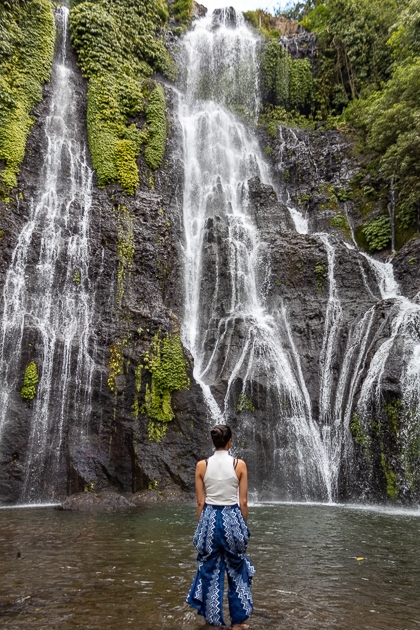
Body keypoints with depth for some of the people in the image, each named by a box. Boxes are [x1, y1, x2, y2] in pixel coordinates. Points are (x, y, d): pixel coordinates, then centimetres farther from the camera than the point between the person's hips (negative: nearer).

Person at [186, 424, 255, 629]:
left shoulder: (202, 465, -4)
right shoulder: (239, 464, -7)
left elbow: (200, 502, 0)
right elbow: (243, 502, -4)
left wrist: (202, 525, 10)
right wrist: (243, 525, 8)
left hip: (209, 519, 1)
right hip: (232, 519, -1)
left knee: (211, 571, 14)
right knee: (236, 570, 16)